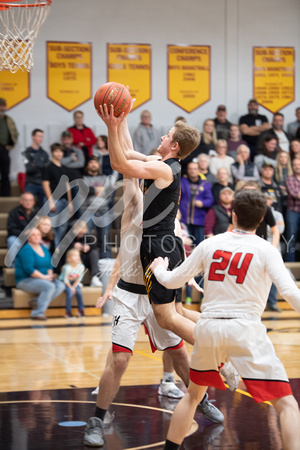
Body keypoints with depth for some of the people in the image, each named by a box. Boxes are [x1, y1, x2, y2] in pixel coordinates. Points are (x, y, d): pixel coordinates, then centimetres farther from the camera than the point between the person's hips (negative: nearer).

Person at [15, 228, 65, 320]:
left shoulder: (44, 250, 15)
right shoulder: (26, 249, -12)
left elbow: (50, 265, 17)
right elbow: (28, 269, -20)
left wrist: (50, 275, -5)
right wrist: (44, 277, -17)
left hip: (43, 279, 8)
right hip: (25, 280, -8)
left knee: (60, 286, -16)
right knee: (50, 286, -32)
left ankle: (36, 302, -19)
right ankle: (38, 313, -26)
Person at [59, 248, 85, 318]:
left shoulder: (81, 267, -16)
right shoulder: (67, 268, -29)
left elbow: (79, 279, -5)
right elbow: (65, 280, -19)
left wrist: (74, 287, -13)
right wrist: (71, 288, -18)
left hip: (74, 283, 4)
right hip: (64, 283, -4)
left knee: (79, 292, -19)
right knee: (70, 292, -26)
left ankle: (81, 310, -3)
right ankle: (68, 312, -15)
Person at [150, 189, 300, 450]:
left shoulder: (210, 244, 7)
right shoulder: (265, 250, -2)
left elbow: (173, 281, 14)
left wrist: (158, 268, 34)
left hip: (208, 328, 4)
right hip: (245, 329, -4)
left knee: (193, 395, 27)